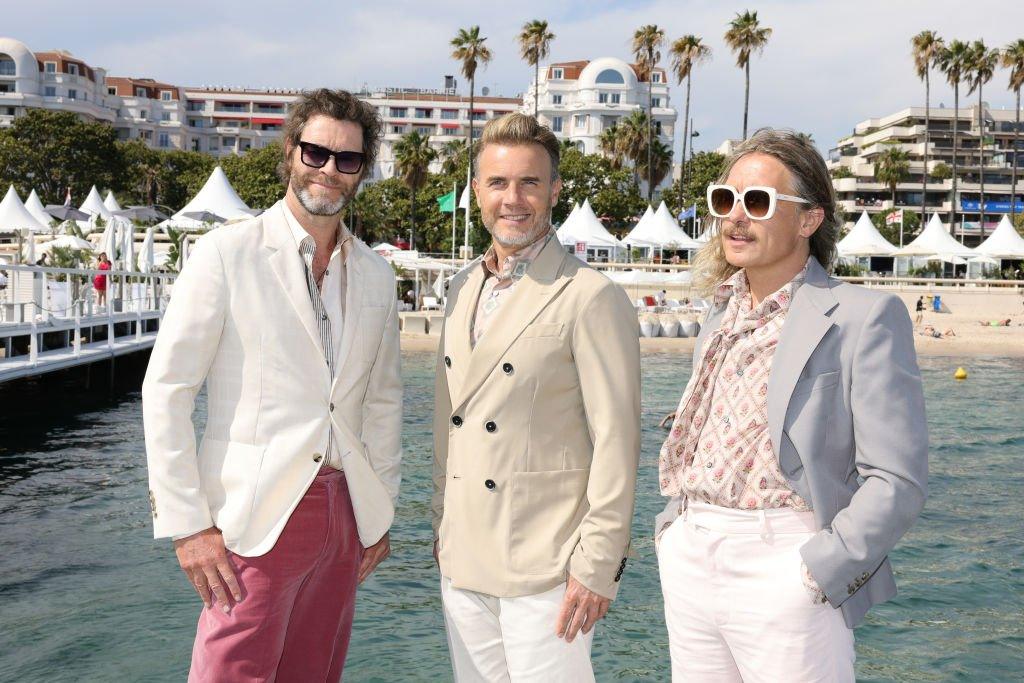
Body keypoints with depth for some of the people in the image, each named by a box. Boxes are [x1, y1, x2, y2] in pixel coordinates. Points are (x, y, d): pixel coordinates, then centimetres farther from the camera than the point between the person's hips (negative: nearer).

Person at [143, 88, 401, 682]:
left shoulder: (375, 274, 11)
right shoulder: (227, 254, -5)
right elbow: (167, 389, -7)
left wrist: (381, 511, 14)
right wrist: (186, 523, -11)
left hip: (343, 514, 5)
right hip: (256, 518, -5)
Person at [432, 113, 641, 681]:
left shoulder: (592, 298, -11)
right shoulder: (463, 290, 11)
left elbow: (616, 442, -13)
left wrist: (597, 566, -14)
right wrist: (441, 526, 16)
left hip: (545, 568, -6)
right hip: (461, 563, 7)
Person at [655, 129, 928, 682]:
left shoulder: (863, 317, -8)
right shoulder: (721, 316, 13)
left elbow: (896, 481, -12)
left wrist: (814, 575, -17)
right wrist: (674, 530, 8)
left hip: (781, 569, -6)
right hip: (687, 563, 7)